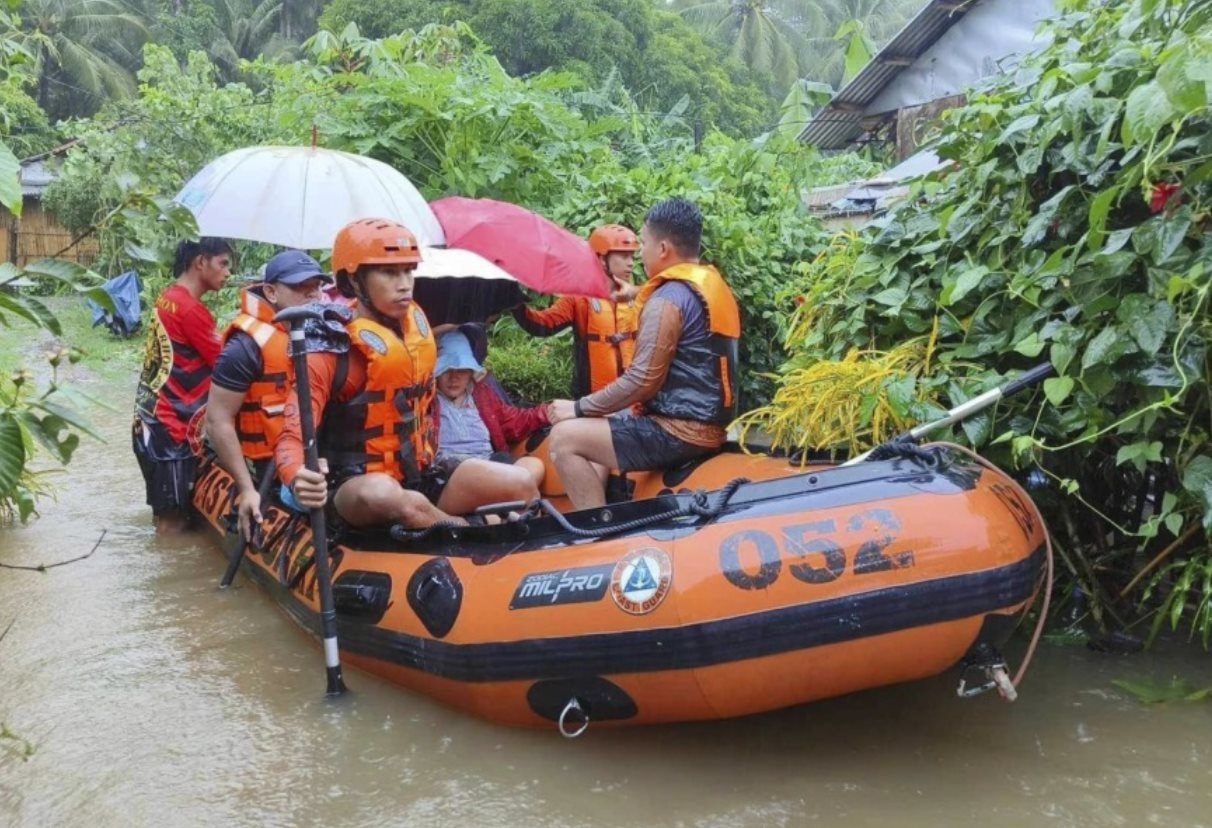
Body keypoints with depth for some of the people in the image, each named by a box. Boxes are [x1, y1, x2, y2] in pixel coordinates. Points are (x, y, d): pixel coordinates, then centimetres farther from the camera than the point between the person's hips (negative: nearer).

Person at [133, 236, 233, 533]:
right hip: (170, 426, -10)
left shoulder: (169, 298, 11)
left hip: (155, 420, 10)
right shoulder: (190, 308, -18)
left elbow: (199, 355, 12)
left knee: (168, 514, 18)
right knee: (173, 522, -1)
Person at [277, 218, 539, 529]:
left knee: (521, 484, -11)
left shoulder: (416, 322, 3)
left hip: (419, 472, 6)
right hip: (357, 484, -6)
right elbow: (294, 434, -24)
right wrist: (298, 480, -46)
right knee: (387, 495, -40)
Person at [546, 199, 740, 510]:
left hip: (679, 432, -10)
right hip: (710, 425, 10)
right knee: (602, 426, 27)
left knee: (565, 437, -7)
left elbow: (642, 382, -19)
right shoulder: (716, 287, 13)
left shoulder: (668, 298, -16)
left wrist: (578, 408, -10)